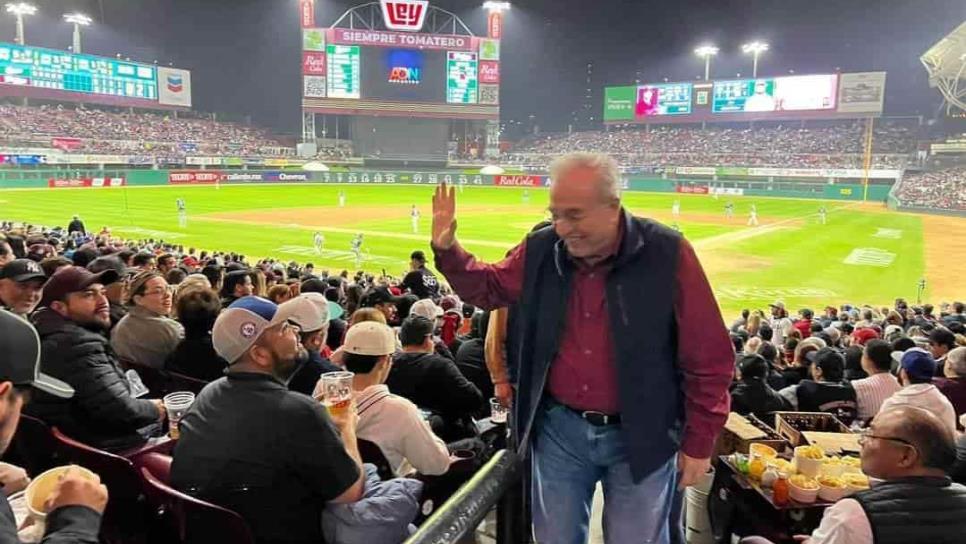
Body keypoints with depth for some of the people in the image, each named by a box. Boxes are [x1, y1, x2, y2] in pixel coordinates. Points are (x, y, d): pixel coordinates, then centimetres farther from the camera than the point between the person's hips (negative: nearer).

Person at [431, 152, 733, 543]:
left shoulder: (667, 254, -17)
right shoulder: (540, 250, -6)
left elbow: (707, 359, -10)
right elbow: (487, 288, 13)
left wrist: (699, 443, -5)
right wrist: (447, 249, -6)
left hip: (640, 437, -3)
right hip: (559, 429, 3)